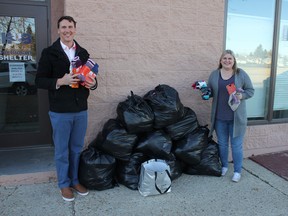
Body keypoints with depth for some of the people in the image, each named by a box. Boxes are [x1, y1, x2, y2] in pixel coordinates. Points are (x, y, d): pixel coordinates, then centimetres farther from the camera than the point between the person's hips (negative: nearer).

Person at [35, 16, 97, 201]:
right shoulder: (49, 53, -3)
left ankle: (75, 180, 33)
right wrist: (60, 81, -21)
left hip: (81, 110, 4)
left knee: (77, 148, 15)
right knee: (62, 151, 9)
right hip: (60, 111, -3)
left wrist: (92, 83, -8)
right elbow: (40, 80, -6)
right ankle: (64, 184, 27)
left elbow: (91, 76, 15)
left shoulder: (83, 53, 8)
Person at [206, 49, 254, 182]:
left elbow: (250, 90, 1)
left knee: (236, 145, 4)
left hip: (236, 117, -2)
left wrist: (241, 96, -18)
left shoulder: (241, 74, -2)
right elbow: (210, 92, 10)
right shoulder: (214, 74, 5)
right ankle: (224, 166, 34)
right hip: (220, 117, 3)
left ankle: (237, 171, 19)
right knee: (222, 144, 14)